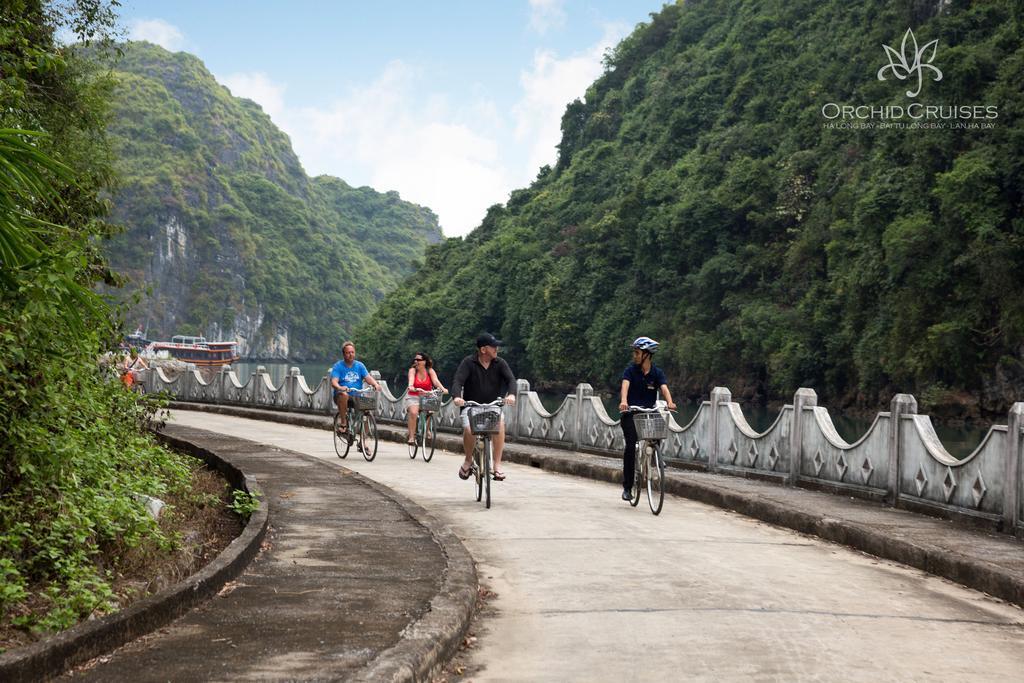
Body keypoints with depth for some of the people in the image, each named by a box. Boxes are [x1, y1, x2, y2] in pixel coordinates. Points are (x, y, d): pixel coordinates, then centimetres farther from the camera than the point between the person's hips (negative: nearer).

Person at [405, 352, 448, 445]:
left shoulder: (430, 371, 0)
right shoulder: (412, 370, -2)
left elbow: (436, 380, -15)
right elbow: (411, 380, -21)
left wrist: (443, 389, -36)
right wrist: (412, 388, -44)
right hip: (413, 397, -1)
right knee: (413, 412, -30)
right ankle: (411, 437, -22)